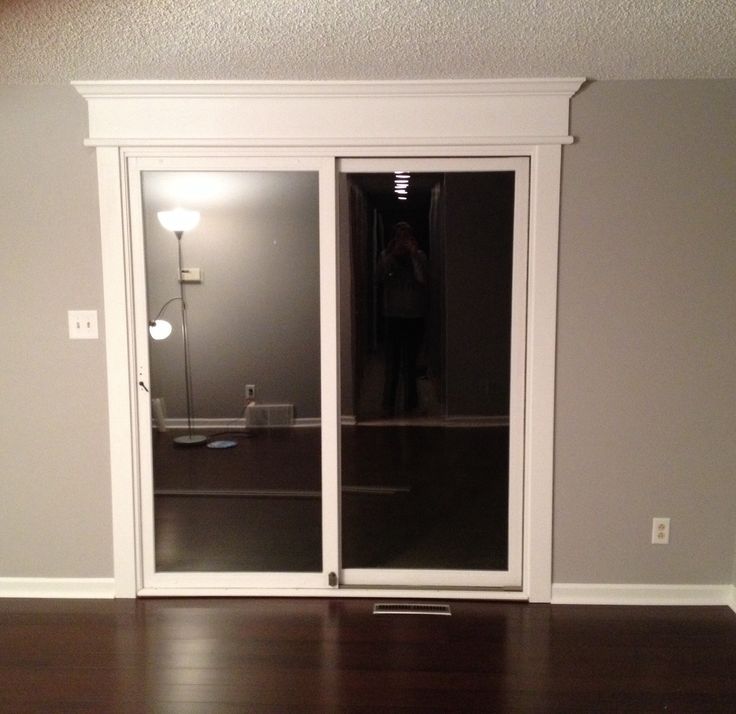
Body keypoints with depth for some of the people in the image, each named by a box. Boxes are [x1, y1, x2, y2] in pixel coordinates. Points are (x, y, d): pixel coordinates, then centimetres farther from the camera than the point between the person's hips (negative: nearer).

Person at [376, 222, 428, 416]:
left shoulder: (419, 256, 3)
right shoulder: (386, 255, 5)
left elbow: (422, 278, -13)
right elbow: (380, 277, -12)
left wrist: (414, 254, -17)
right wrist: (392, 255, -17)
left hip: (414, 316, 0)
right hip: (392, 315, 0)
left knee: (410, 360, 5)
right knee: (392, 362, -3)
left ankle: (410, 400, 19)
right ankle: (388, 404, 1)